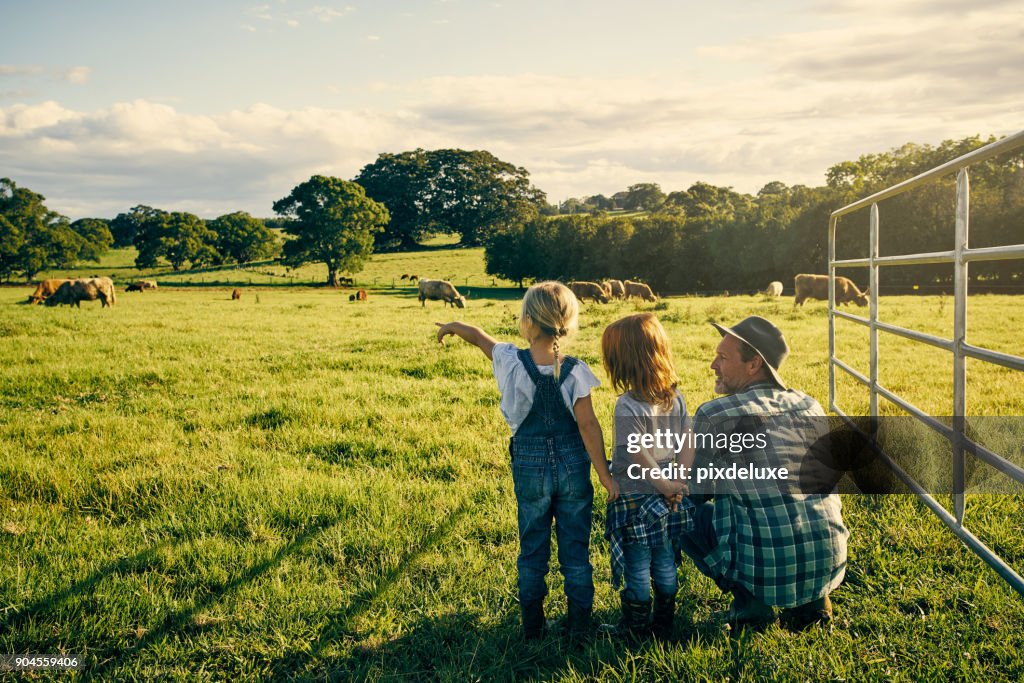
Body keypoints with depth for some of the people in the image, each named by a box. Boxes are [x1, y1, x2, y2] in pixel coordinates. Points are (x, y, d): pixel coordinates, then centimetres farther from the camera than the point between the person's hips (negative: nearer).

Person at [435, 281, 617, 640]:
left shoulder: (511, 362, -13)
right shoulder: (575, 371, -14)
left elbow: (480, 337, 7)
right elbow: (588, 426, -14)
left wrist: (454, 325, 28)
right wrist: (605, 474, -8)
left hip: (530, 468, 1)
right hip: (573, 466, 0)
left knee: (533, 549, 15)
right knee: (575, 549, 12)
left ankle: (532, 627, 26)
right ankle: (578, 626, 21)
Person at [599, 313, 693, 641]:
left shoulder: (628, 406, -22)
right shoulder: (675, 397, -2)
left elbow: (640, 456, -19)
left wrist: (666, 485, -8)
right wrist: (682, 482, 4)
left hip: (635, 498, -6)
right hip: (666, 502, 6)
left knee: (636, 569, 8)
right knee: (665, 565, 17)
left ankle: (634, 630, 21)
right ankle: (664, 625, 29)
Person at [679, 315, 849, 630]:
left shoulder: (715, 415, -11)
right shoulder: (811, 406, 6)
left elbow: (695, 493, -1)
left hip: (766, 570, -6)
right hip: (830, 565, 6)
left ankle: (751, 605, 6)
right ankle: (810, 600, 19)